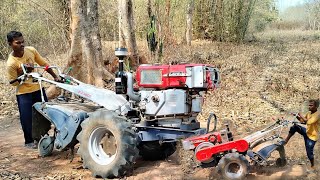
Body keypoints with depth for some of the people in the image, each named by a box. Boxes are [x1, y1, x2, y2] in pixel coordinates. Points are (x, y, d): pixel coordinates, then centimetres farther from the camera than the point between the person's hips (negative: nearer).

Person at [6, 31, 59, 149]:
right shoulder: (11, 63, -23)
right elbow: (13, 82, -15)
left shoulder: (31, 50, -10)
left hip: (38, 88, 5)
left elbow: (43, 64, 2)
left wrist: (55, 76, 3)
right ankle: (29, 141, 20)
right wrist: (24, 72, -29)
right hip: (24, 93, -5)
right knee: (27, 117, 0)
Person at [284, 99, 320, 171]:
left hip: (312, 136, -7)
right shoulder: (309, 113, 2)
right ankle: (286, 141, -2)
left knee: (309, 153, 0)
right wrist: (298, 117, -9)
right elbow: (302, 121, 9)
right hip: (307, 132, 7)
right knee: (294, 127, -10)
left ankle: (312, 166, 24)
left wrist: (301, 116, -27)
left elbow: (308, 122, -36)